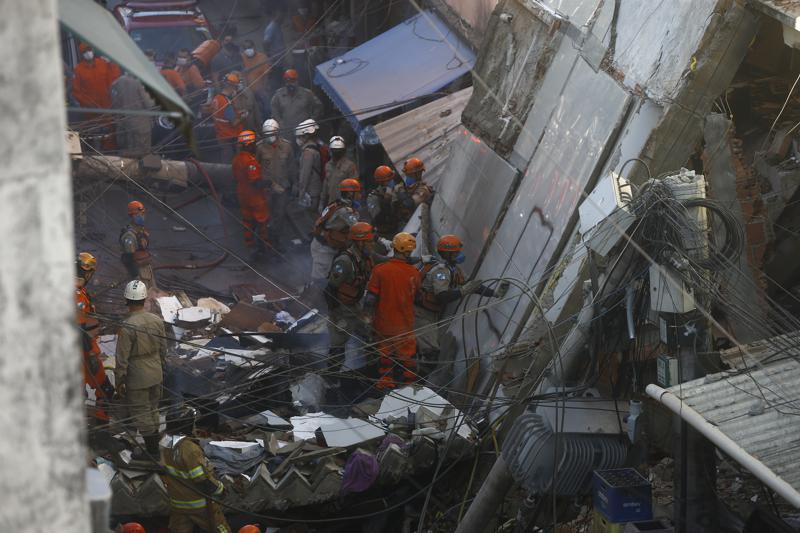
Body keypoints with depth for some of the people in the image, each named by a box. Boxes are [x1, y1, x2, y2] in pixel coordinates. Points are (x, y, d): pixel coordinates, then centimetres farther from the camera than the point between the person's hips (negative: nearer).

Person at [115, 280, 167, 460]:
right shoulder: (157, 321, -5)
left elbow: (122, 358, -18)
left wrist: (119, 382, -8)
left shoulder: (127, 327, -23)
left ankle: (152, 451, 16)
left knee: (141, 414, 8)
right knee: (152, 410, 21)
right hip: (156, 375, 6)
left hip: (137, 379, -6)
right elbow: (163, 349, 6)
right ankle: (154, 446, 32)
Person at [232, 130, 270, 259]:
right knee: (261, 221, 6)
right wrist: (267, 182, -11)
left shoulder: (236, 159, -1)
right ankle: (259, 247, 10)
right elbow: (257, 182, -28)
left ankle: (250, 245, 30)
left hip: (242, 195, 8)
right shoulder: (250, 161, -28)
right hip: (255, 196, -8)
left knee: (247, 221, 19)